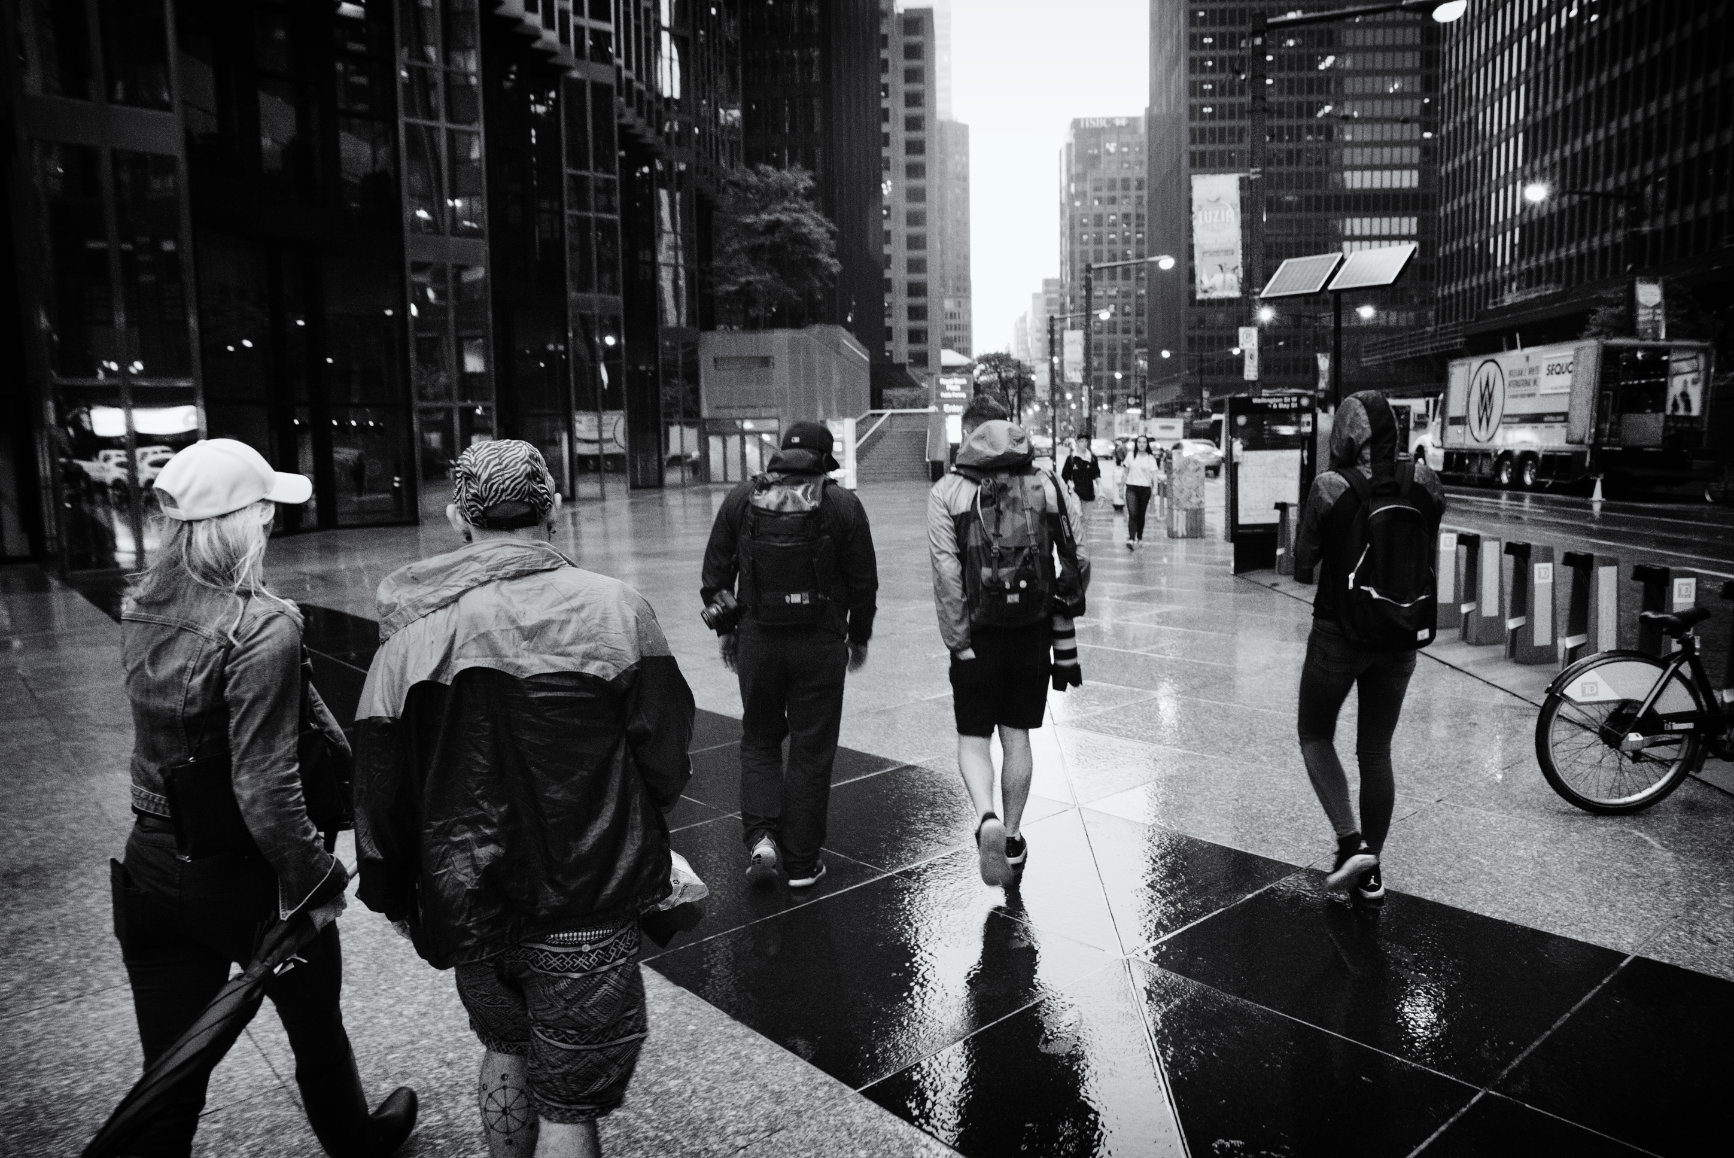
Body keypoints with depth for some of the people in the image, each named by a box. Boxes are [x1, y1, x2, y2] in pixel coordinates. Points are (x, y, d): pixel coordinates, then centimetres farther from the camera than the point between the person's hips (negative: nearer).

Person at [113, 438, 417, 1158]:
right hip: (241, 876, -5)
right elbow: (264, 788, -26)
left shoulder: (141, 606, -2)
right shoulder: (261, 627, -26)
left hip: (150, 866, 6)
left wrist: (340, 746, 13)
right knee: (316, 1028, 22)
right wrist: (317, 882, -15)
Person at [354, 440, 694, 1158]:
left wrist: (392, 896, 13)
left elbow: (379, 783, -2)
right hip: (587, 908, -3)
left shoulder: (413, 626, -8)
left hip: (468, 902, 4)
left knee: (505, 1049, 29)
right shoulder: (615, 609, -16)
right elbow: (667, 755, -11)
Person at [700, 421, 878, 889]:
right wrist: (859, 637, 12)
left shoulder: (741, 499, 2)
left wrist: (725, 629, 16)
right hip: (820, 644, -1)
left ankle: (761, 835, 3)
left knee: (758, 740, 19)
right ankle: (802, 862, 15)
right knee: (811, 750, 8)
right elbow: (864, 581, -1)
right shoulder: (843, 505, -4)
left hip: (756, 640, 2)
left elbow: (715, 571, 5)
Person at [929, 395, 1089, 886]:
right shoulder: (1049, 484, 2)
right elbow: (1078, 560, -3)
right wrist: (1063, 604, 11)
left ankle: (987, 821, -15)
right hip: (1034, 630, 3)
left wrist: (958, 641, -8)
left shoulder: (947, 491, -5)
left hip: (978, 633, -2)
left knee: (973, 737, 9)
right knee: (1016, 736, 15)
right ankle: (1012, 838, 25)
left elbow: (947, 574, -11)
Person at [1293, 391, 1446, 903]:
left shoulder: (1330, 486, -15)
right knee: (1376, 751, 15)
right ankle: (1371, 870, 22)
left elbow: (1302, 561, -9)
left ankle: (1352, 843, 3)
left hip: (1339, 631, -4)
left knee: (1315, 735, 16)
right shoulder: (1422, 481, -3)